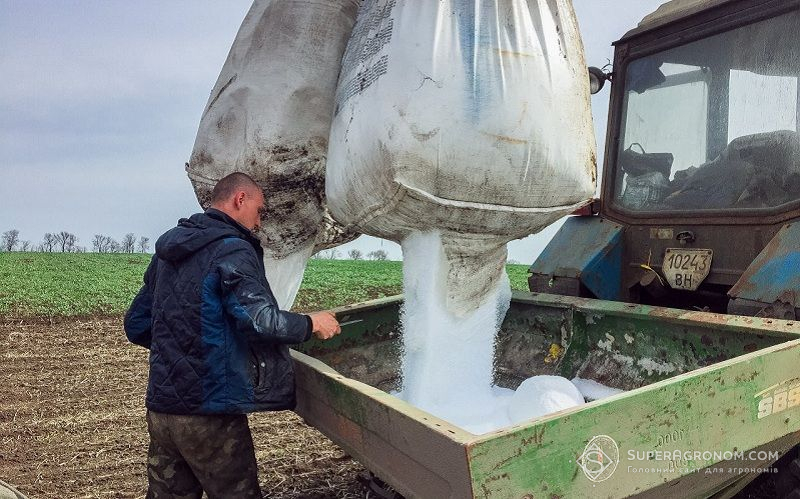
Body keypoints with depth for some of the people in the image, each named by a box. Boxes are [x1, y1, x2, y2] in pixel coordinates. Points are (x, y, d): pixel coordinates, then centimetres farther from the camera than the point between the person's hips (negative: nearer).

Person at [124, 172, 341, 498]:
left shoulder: (168, 252, 13)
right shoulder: (232, 249, -13)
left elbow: (136, 326, 18)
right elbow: (260, 321, -25)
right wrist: (311, 324, -10)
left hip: (161, 408, 8)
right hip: (210, 414, -8)